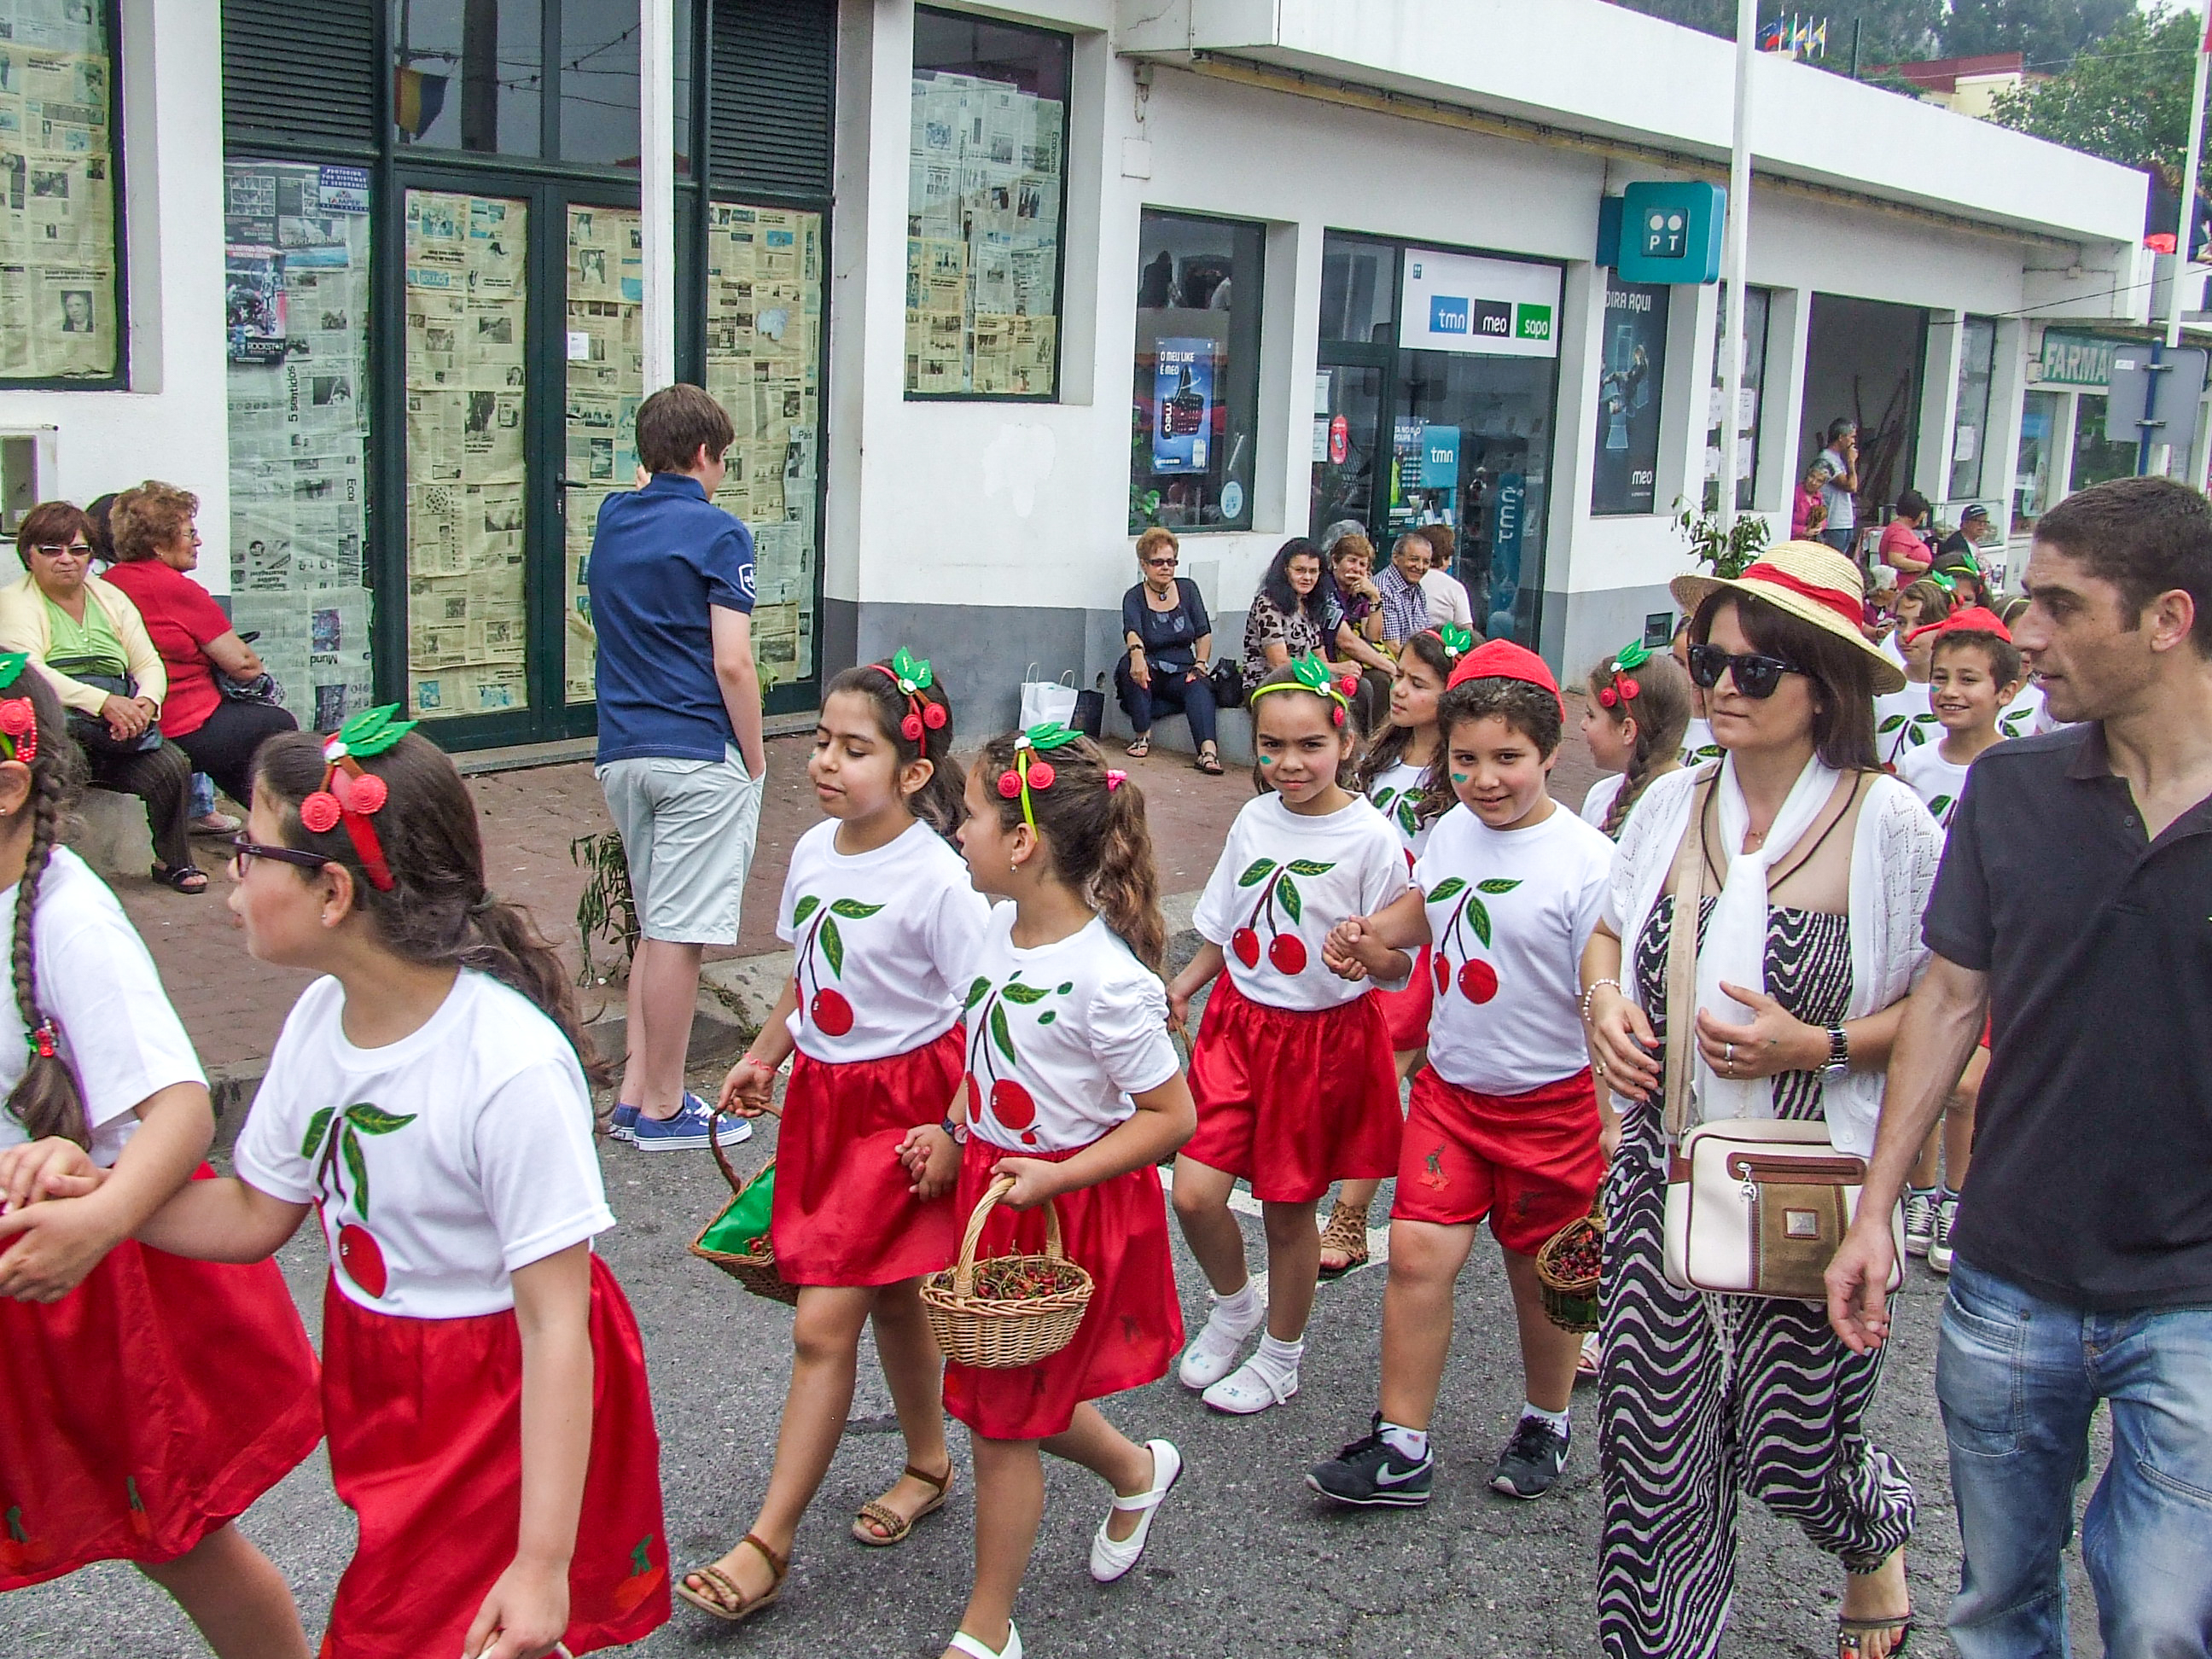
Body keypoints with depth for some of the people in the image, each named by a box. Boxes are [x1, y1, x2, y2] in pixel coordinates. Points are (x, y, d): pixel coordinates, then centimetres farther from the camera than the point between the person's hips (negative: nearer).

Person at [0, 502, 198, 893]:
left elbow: (150, 664, 11)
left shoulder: (110, 598, 18)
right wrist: (104, 702, -28)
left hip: (120, 724, 4)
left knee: (172, 766, -22)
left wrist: (145, 703, -14)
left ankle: (173, 861, 0)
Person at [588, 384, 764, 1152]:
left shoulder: (612, 520, 10)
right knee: (677, 933, -1)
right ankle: (663, 1108, 7)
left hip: (622, 752, 7)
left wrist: (656, 480, 30)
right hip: (700, 756, -7)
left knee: (658, 928, 17)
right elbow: (731, 664, -14)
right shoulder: (716, 533, -9)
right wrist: (755, 758, -5)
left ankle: (636, 1091, 18)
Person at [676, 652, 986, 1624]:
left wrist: (955, 1131, -21)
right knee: (888, 1300, 20)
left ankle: (768, 1545, 3)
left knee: (822, 1326, -6)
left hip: (900, 1107, -7)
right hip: (821, 1096, 7)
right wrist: (764, 1058, 17)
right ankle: (927, 1465, 40)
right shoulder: (816, 849, 2)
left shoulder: (937, 879, -20)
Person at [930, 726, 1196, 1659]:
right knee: (1006, 1395, 19)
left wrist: (1054, 1178, -23)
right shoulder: (1005, 931, -1)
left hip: (1070, 1207, -8)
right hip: (994, 1190, 8)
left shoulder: (1106, 979, -26)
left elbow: (1172, 1116, -20)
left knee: (1004, 1417, 5)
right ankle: (1136, 1471, 47)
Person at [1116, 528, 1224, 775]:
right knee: (1130, 663, -34)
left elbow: (1204, 633, 7)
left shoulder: (1187, 589, 10)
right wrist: (1137, 653, -45)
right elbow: (1132, 631, -22)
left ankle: (1208, 750, -55)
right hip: (1148, 676, -1)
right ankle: (1143, 735, -24)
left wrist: (1200, 665, -11)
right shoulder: (1134, 597, -1)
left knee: (1200, 687, -32)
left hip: (1181, 675, 1)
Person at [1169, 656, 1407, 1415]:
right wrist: (1181, 986, 12)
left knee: (1287, 1207, 9)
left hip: (1324, 1036, -4)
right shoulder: (1255, 819, 0)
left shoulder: (1370, 837, -15)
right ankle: (1235, 1305, 28)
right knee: (1193, 1194, -4)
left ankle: (1280, 1358, 33)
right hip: (1238, 1021, 4)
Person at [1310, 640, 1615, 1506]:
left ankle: (1545, 1424, 37)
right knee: (1418, 1251, -4)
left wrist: (1614, 1129, -18)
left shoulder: (1586, 861, -18)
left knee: (1540, 1272, 12)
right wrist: (1368, 934, 3)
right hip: (1450, 1087, 4)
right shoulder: (1451, 831, 0)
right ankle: (1401, 1446, 8)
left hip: (1550, 1101, -4)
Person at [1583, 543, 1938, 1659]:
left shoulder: (1888, 823, -10)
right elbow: (1607, 935, 17)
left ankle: (1875, 1534, 43)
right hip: (1663, 1175, 4)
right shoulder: (1671, 805, 3)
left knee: (1788, 1450, 7)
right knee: (1651, 1433, 6)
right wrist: (1604, 1003, -4)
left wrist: (1818, 1046, -19)